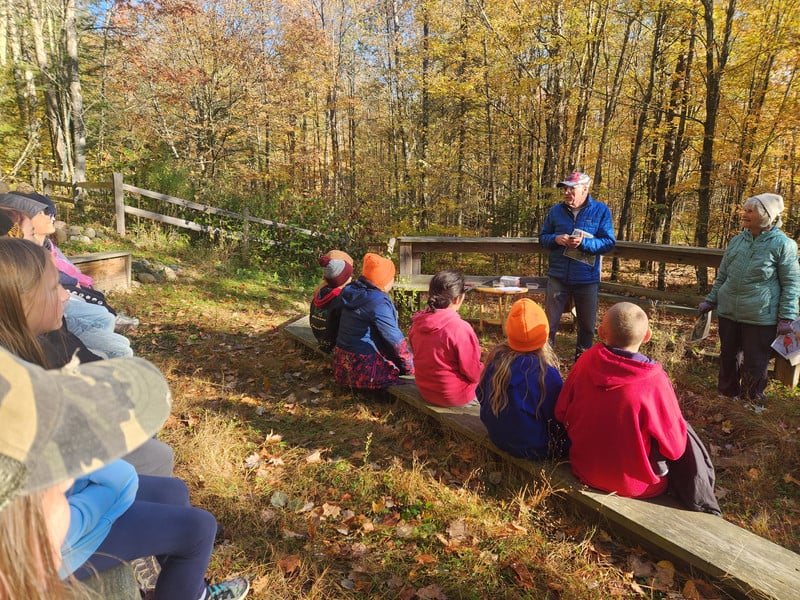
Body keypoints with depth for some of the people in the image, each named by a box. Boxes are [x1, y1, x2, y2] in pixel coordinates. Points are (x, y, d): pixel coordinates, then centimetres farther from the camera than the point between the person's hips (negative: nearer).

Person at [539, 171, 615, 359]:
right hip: (558, 276, 1)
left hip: (587, 278, -1)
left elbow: (609, 243, -8)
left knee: (587, 324, 14)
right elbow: (543, 238, 8)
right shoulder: (556, 210, 2)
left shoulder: (601, 211, -5)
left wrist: (584, 242, -24)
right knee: (549, 321, 6)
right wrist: (555, 239, -15)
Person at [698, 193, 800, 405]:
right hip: (728, 312, 5)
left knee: (755, 363, 6)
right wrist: (711, 300, 14)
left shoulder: (783, 244, -8)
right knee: (728, 356, 16)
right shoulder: (737, 240, 6)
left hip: (760, 316, -5)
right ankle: (727, 394, 33)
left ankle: (752, 403, 24)